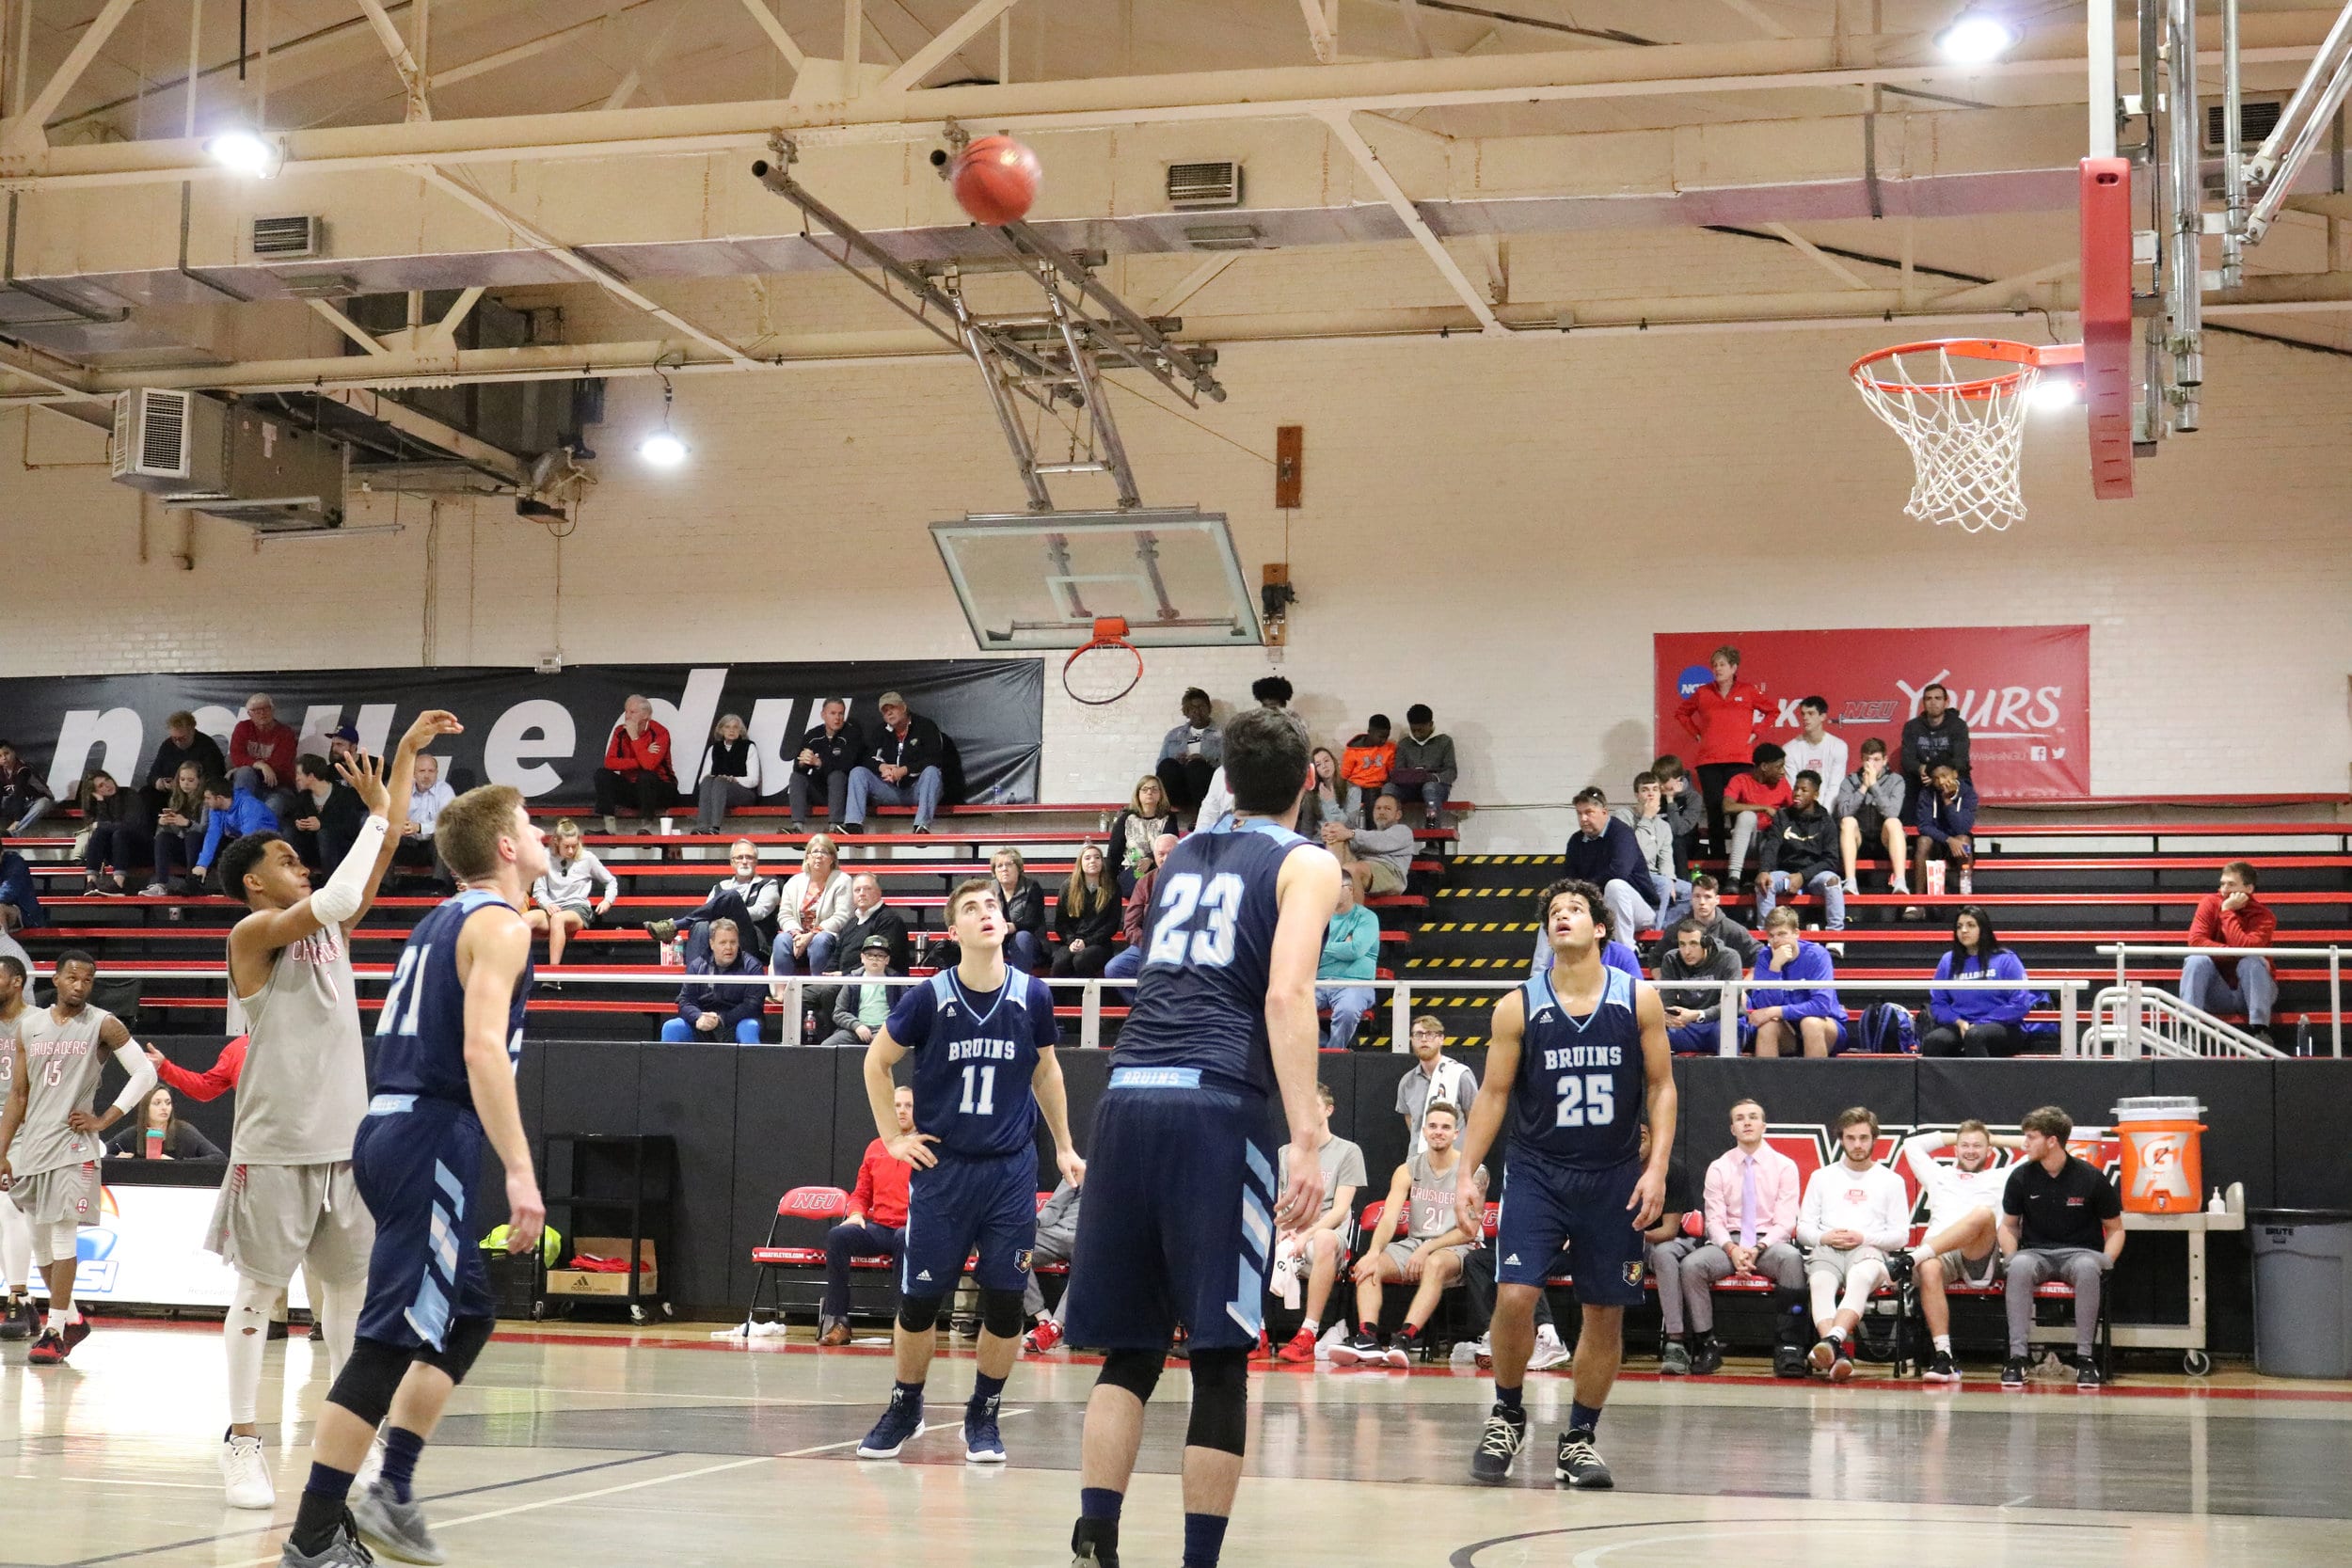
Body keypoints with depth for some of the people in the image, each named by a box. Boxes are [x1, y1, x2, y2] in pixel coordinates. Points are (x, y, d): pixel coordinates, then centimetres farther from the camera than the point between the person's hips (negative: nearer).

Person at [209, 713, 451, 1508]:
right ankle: (243, 1443, 3)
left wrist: (408, 753, 8)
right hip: (276, 1144, -7)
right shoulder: (252, 933, -7)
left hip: (345, 1138, 7)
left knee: (352, 1284, 10)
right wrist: (374, 813, -13)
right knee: (258, 1290, -1)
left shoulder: (330, 928, 13)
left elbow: (378, 862, 11)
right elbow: (337, 895, -23)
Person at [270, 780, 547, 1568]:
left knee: (468, 1315, 20)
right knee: (390, 1340, -9)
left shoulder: (443, 920, 20)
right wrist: (520, 1172, -24)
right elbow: (482, 1049, -21)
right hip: (432, 1139, -10)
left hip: (391, 1127, 10)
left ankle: (392, 1490, 19)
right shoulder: (500, 924, -8)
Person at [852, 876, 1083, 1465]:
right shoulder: (928, 997, -7)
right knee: (919, 1300, 2)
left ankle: (983, 1417, 18)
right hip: (942, 1168, -1)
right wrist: (894, 1136, 3)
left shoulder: (1032, 996, -3)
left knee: (1004, 1301, 0)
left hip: (1011, 1169, 1)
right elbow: (876, 1062, 8)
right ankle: (905, 1409, 24)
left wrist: (1065, 1147, 17)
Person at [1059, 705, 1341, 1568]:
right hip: (1216, 1108, -5)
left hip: (1128, 1099, 5)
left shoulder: (1182, 855, 23)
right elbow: (1286, 994, -10)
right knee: (1220, 1359, 1)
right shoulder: (1305, 864, 6)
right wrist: (1307, 1142, -17)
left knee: (1129, 1349, 10)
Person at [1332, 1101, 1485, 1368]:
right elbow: (1389, 1218, -6)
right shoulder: (1408, 1171, 5)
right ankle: (1367, 1338, -43)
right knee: (1369, 1266, -23)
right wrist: (1374, 1253, -27)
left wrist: (1427, 1249, -21)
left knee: (1435, 1264, -40)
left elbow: (1468, 1230, -10)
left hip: (1456, 1247, -4)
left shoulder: (1474, 1172, -6)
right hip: (1413, 1243, 4)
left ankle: (1405, 1338, -54)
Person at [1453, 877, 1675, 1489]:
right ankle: (1506, 1416, 8)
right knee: (1514, 1296, -15)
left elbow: (1661, 1087, 3)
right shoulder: (1517, 1007, -1)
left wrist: (1657, 1168, -7)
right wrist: (1466, 1175, -3)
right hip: (1537, 1171, -1)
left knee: (1606, 1312, 5)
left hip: (1614, 1179, 1)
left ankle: (1579, 1438, 21)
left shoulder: (1638, 1000, -1)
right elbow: (1493, 1096, 3)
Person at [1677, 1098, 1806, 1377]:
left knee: (1792, 1258, -38)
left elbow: (1785, 1222, -1)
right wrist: (1732, 1250, -18)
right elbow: (1714, 1220, 3)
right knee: (1691, 1265, -30)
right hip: (1728, 1241, 2)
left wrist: (1758, 1249, -19)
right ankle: (1707, 1345, -20)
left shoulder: (1784, 1166, 5)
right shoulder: (1719, 1168, 10)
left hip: (1770, 1242, -2)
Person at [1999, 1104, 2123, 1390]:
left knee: (2087, 1267, -40)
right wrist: (2010, 1255, -6)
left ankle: (2085, 1357, -30)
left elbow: (2115, 1229, 5)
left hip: (2079, 1251, -1)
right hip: (2036, 1252, 1)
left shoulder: (2091, 1178, -4)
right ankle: (2016, 1357, -34)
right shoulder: (2020, 1176, 2)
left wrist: (2106, 1262, -13)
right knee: (2019, 1266, -36)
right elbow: (2009, 1225, 14)